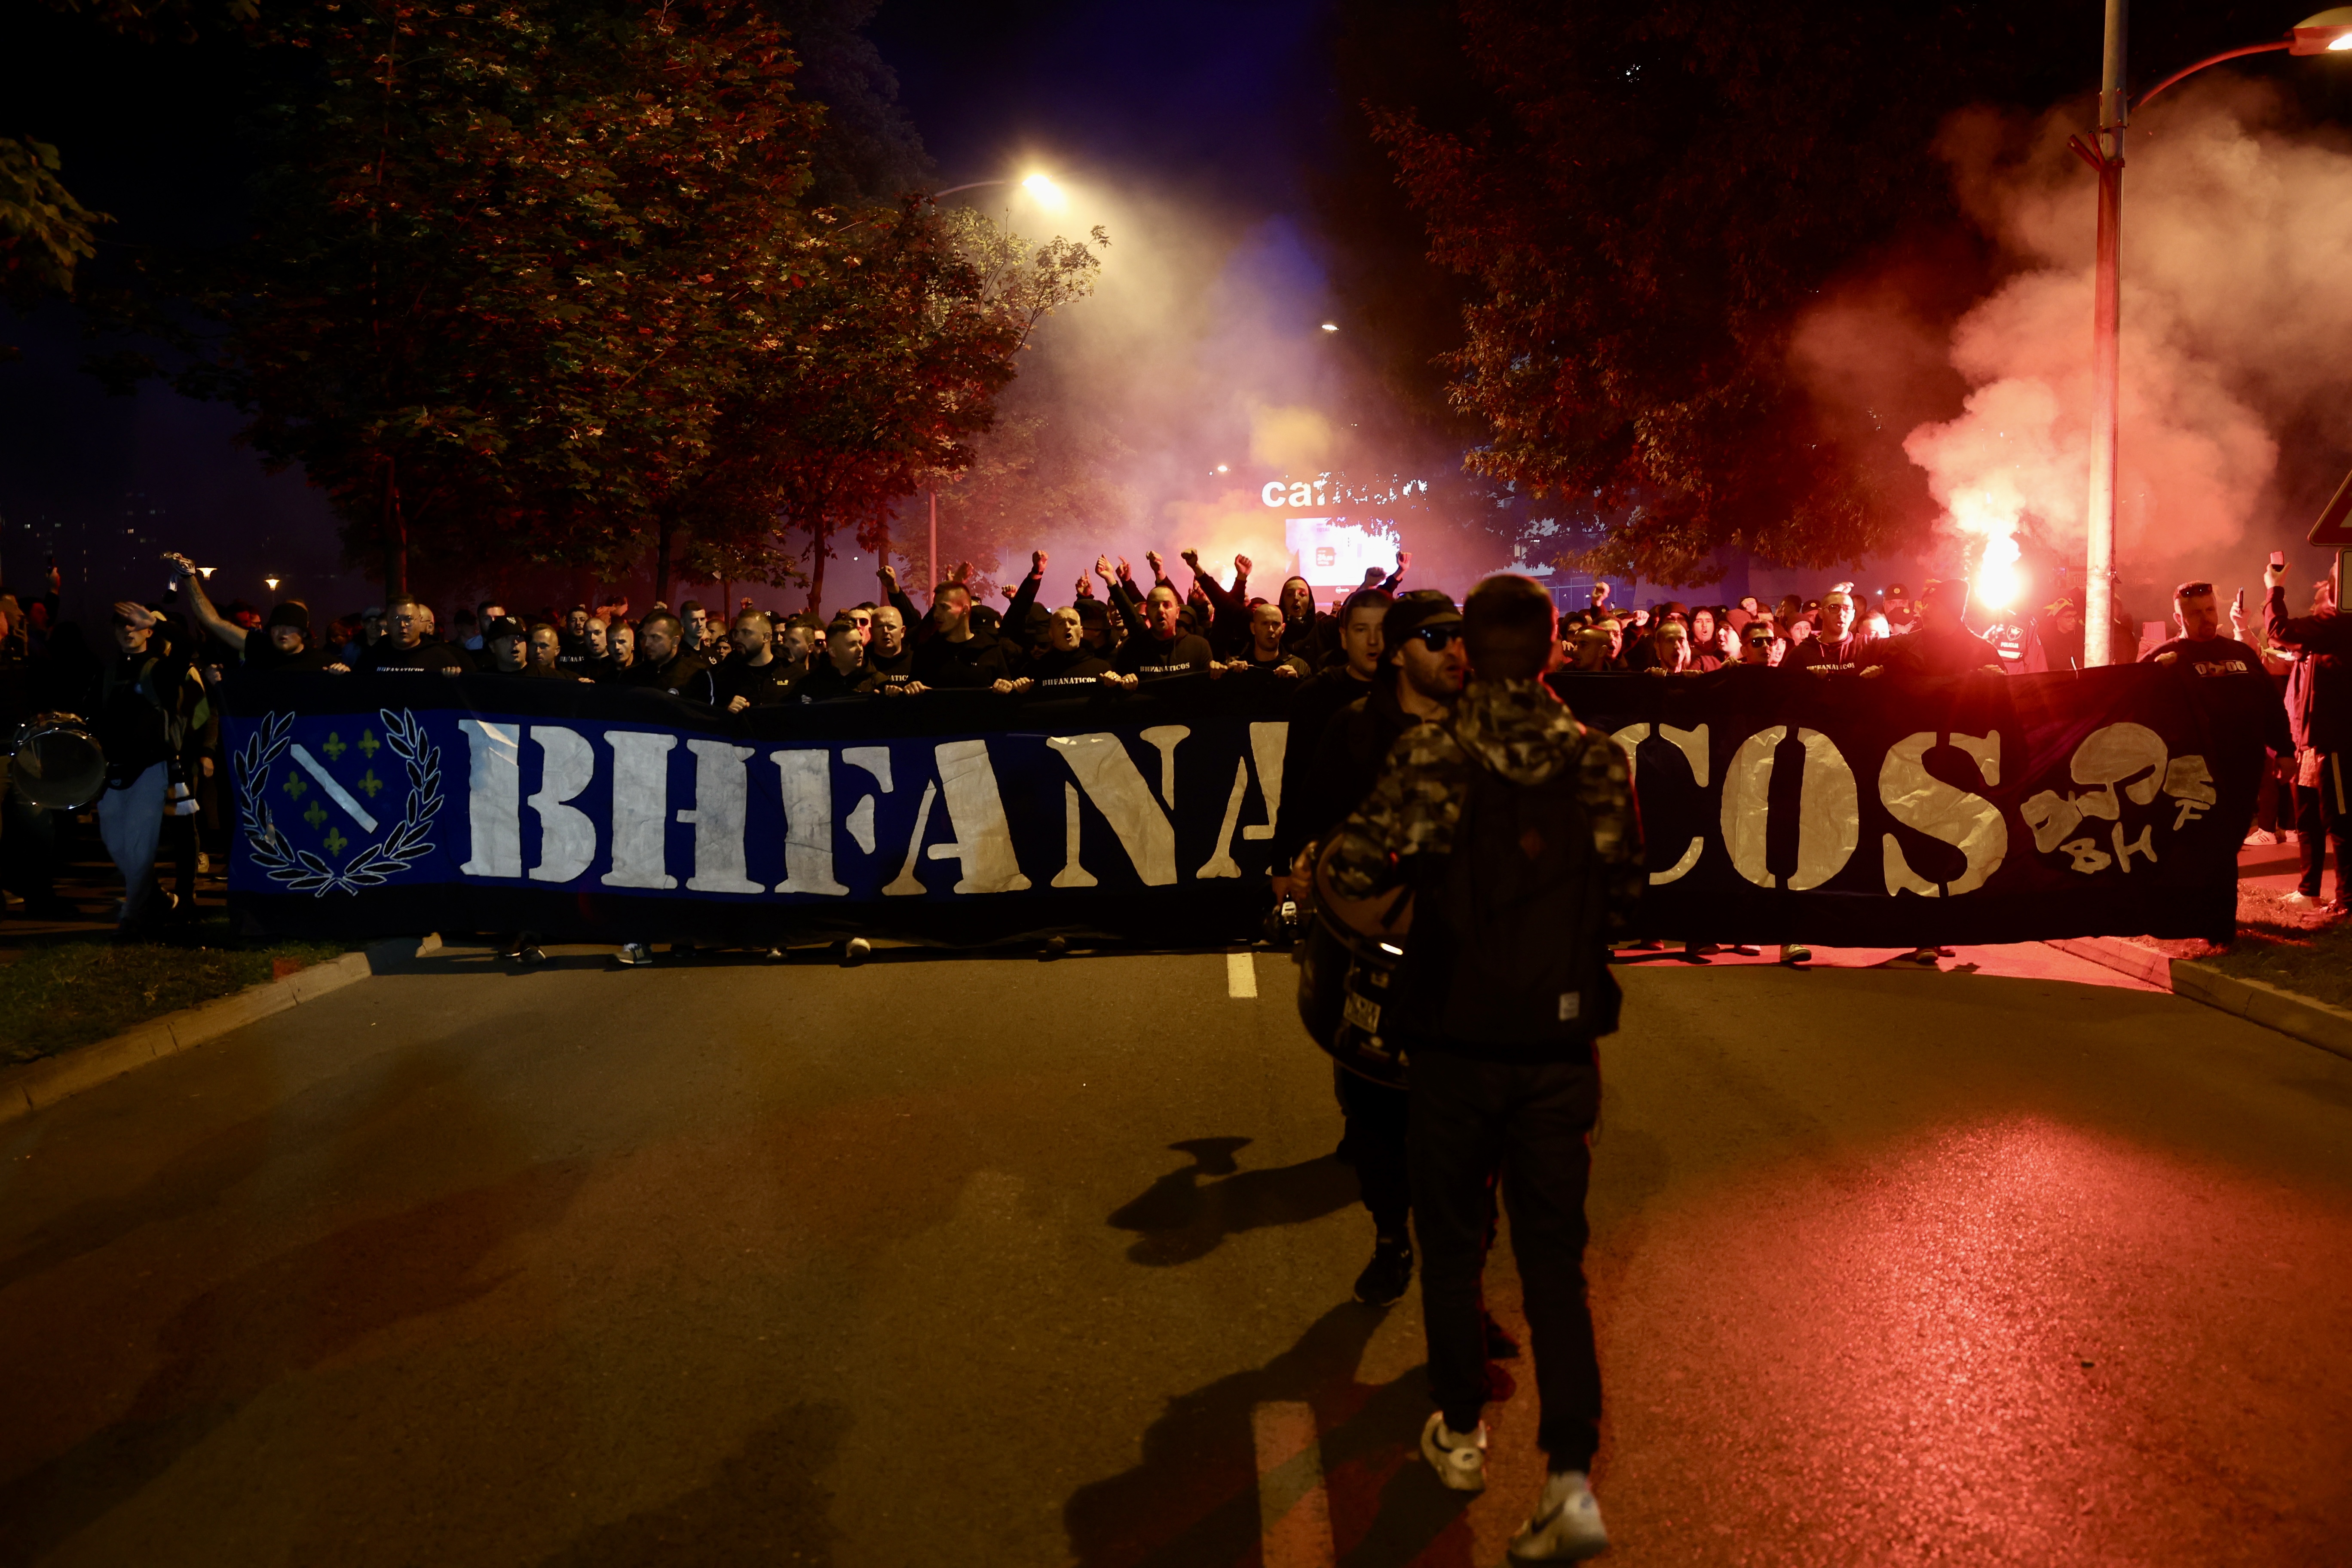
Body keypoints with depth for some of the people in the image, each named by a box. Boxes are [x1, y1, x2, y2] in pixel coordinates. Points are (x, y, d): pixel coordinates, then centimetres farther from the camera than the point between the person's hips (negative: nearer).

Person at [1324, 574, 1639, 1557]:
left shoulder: (1429, 758, -13)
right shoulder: (1599, 763, -4)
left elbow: (1355, 874, -14)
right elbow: (1625, 895, 5)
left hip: (1454, 1043, -2)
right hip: (1562, 1045, 2)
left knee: (1452, 1246, 17)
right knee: (1554, 1260, 10)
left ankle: (1460, 1436, 32)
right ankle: (1571, 1477, 1)